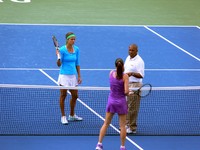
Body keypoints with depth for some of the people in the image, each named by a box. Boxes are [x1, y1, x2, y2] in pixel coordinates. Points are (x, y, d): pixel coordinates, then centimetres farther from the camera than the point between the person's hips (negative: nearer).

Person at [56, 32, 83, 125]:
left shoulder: (76, 49, 4)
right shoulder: (62, 50, -11)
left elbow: (77, 63, 12)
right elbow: (59, 64, -10)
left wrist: (79, 76, 10)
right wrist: (58, 57, -30)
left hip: (73, 75, 6)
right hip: (64, 75, -5)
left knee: (75, 95, 10)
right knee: (63, 95, 0)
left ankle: (72, 115, 25)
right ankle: (63, 116, 8)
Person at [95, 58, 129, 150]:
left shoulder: (111, 73, 0)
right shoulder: (125, 76, -13)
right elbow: (126, 91, -18)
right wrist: (128, 93, 3)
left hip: (111, 101, 3)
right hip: (121, 102, -3)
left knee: (106, 124, 12)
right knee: (122, 125, 7)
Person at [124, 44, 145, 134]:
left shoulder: (139, 61, -13)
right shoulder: (128, 58, 13)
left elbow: (141, 75, -19)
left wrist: (132, 73, -33)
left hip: (134, 86, -8)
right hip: (126, 84, 9)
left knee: (132, 108, -6)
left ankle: (132, 128, 0)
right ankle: (127, 125, 23)